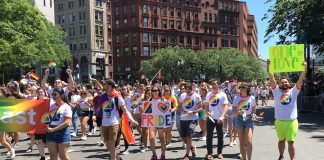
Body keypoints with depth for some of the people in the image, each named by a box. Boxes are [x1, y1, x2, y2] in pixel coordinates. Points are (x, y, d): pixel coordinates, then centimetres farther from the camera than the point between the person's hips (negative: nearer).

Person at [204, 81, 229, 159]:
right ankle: (209, 153, 15)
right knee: (209, 136, 5)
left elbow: (226, 106, -12)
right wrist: (207, 111, -6)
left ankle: (219, 152, 22)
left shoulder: (222, 95, -5)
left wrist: (222, 116, -26)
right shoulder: (209, 94, 8)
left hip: (219, 119, -3)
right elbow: (206, 105, 15)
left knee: (220, 136, 8)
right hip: (210, 118, 3)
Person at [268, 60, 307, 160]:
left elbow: (301, 80, -6)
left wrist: (305, 68, -17)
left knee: (291, 142, 1)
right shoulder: (276, 91, 1)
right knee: (281, 140, 17)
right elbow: (272, 79, -8)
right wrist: (269, 67, -17)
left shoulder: (293, 91, 3)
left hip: (292, 121, -1)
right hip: (279, 121, 1)